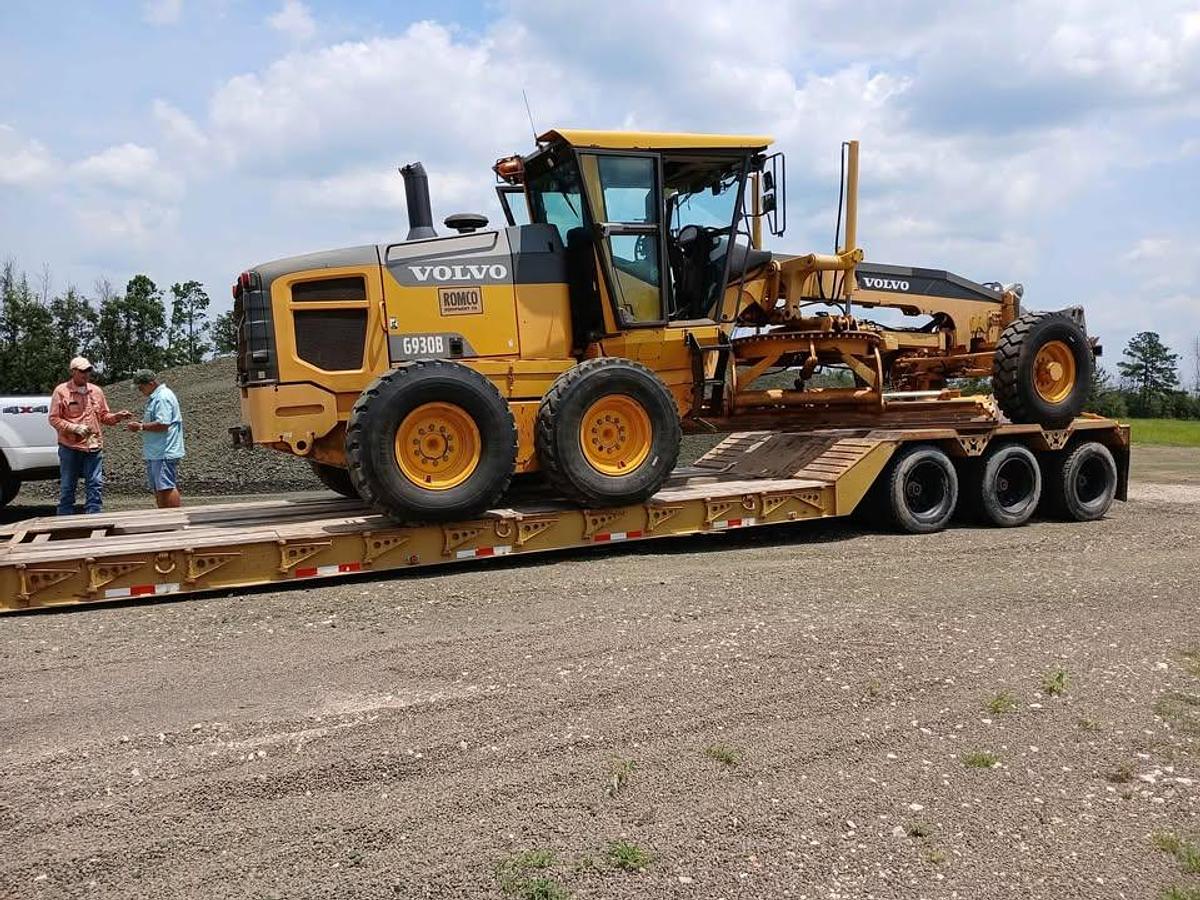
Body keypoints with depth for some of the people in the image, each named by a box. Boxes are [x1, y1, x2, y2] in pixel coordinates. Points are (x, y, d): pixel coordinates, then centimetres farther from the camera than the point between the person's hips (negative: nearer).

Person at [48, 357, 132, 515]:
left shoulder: (96, 391, 11)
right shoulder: (61, 391, -2)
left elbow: (104, 416, 16)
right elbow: (54, 419, -3)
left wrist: (118, 416, -4)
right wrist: (74, 427, -16)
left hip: (94, 447, 3)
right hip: (70, 447, -3)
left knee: (95, 485, 1)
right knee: (67, 487, 4)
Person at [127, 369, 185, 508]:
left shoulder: (163, 397, -14)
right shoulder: (154, 397, 20)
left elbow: (162, 424, -24)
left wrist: (141, 427, -14)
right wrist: (141, 425, 11)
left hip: (164, 453, -11)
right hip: (155, 453, 11)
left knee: (166, 487, -12)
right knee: (158, 489, 13)